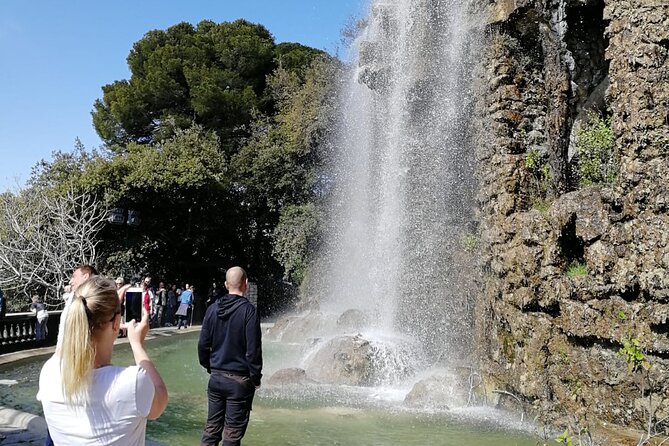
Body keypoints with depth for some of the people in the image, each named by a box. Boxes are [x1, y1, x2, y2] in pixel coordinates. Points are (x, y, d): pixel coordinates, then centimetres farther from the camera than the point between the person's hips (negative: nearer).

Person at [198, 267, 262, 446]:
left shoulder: (213, 309, 1)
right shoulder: (248, 310, -14)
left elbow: (203, 344, 5)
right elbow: (253, 349, -14)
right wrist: (256, 377, -4)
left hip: (216, 377, 5)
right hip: (239, 379, -5)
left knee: (212, 426, 14)